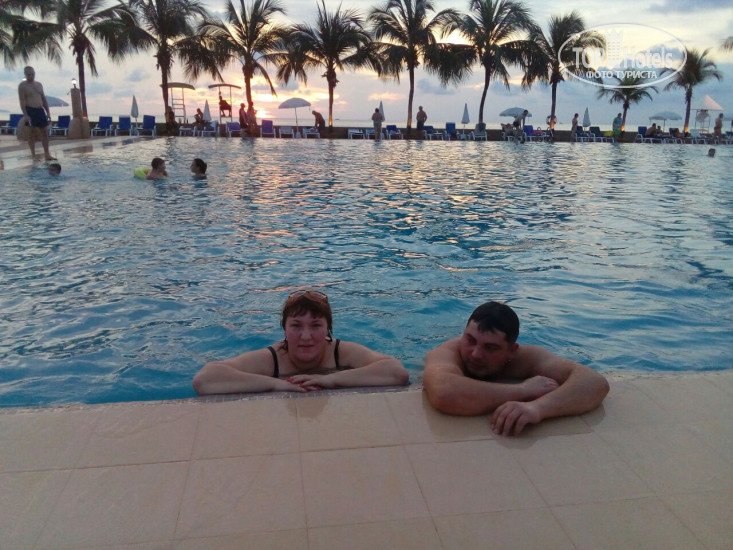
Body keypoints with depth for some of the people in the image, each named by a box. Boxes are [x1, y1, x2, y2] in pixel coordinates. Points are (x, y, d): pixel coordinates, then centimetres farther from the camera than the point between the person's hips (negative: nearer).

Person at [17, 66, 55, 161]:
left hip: (40, 110, 6)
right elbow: (22, 101, -10)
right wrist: (25, 114, -19)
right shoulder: (22, 86, -3)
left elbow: (44, 99, 17)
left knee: (45, 132, 3)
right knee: (32, 133, -2)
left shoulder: (39, 84, 15)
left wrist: (48, 112, 9)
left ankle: (47, 154, 6)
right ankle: (33, 154, 1)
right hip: (30, 111, -6)